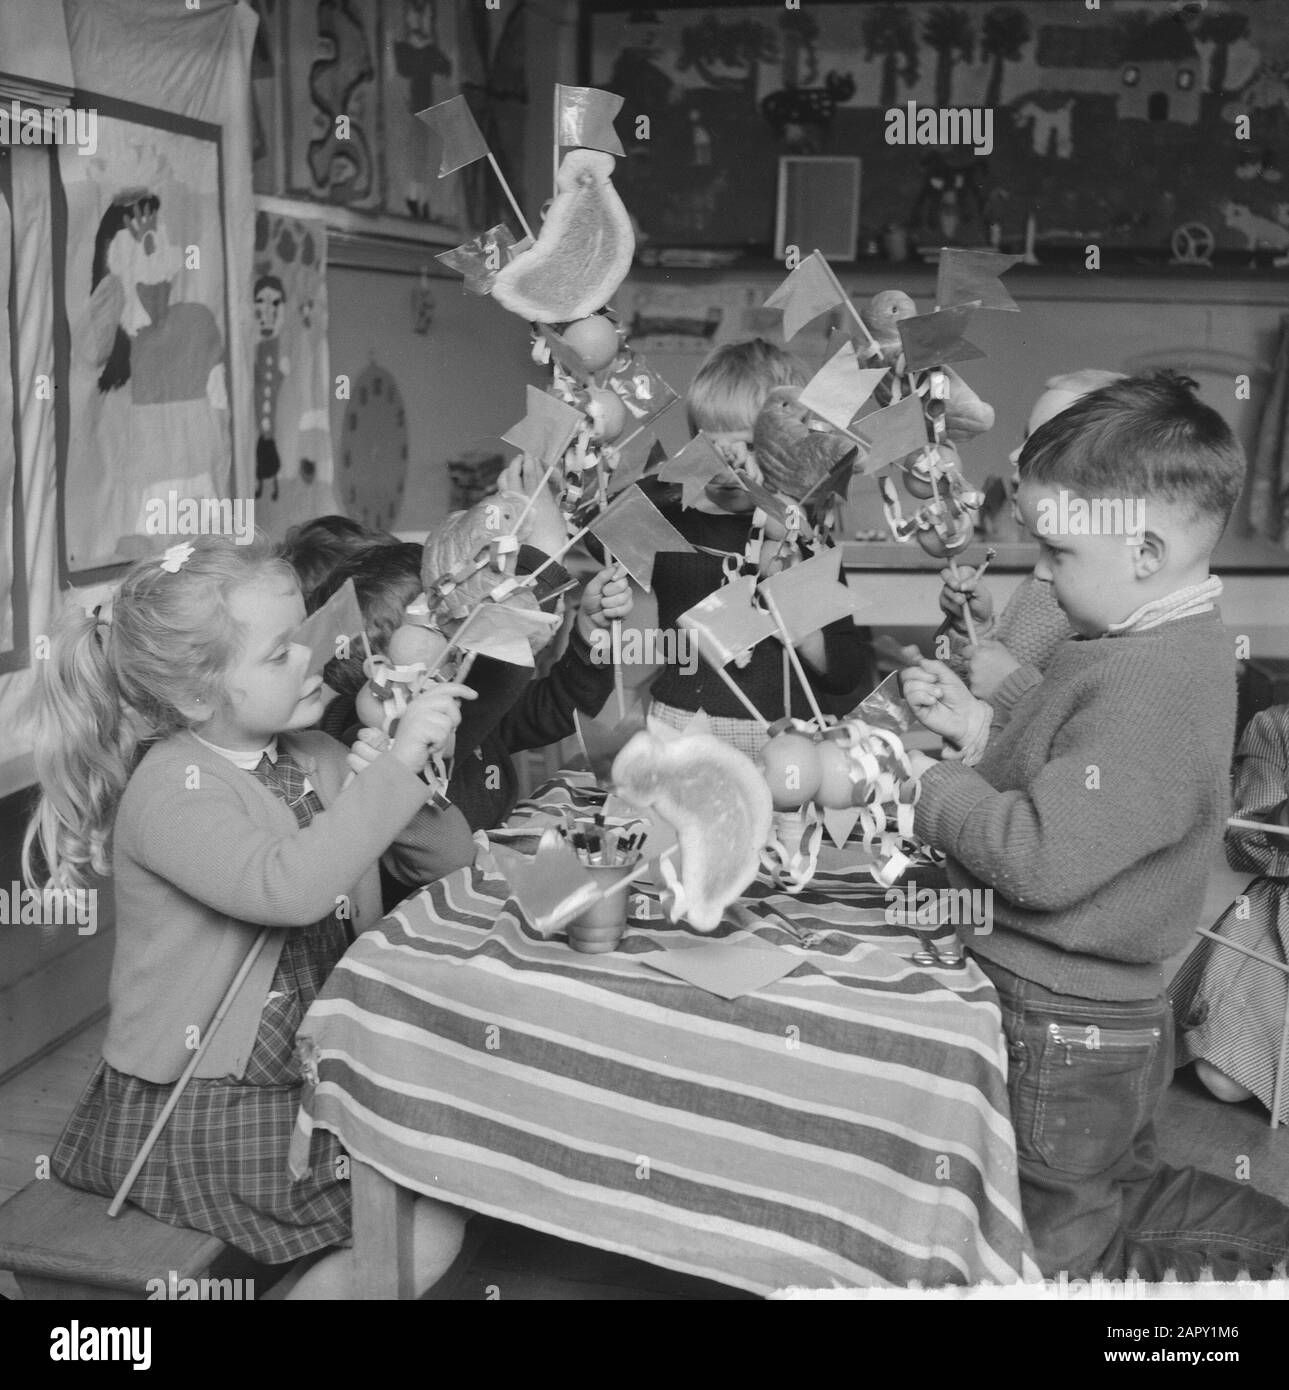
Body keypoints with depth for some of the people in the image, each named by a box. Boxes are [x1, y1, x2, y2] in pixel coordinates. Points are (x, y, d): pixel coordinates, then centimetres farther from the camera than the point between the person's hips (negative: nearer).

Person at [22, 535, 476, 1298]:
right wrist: (397, 765, -33)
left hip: (314, 1073, 8)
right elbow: (288, 886, -36)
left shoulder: (316, 757, 5)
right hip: (197, 1109, -8)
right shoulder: (170, 790, -18)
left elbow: (449, 861, 6)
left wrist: (418, 765, -13)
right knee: (428, 1234, -14)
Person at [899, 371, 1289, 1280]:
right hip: (1107, 1011, 10)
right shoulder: (1161, 650, 3)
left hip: (1061, 1030, -10)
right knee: (1123, 1194, 30)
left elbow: (1046, 856, -32)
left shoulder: (1151, 689, -29)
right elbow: (1066, 766, 15)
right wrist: (978, 723, 1)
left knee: (1055, 1253, 11)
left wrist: (929, 787, -19)